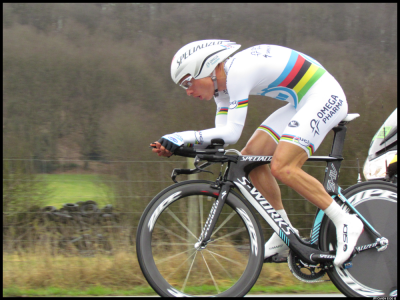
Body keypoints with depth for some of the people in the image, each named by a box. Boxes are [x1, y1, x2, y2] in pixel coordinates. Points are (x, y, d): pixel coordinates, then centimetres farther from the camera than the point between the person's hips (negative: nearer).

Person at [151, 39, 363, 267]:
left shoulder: (238, 71, -23)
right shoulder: (223, 82, 6)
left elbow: (232, 133, -26)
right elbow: (223, 133, 4)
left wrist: (182, 137, -25)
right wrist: (176, 144, -7)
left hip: (325, 96, -10)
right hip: (303, 103, 10)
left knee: (281, 167, -21)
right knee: (251, 158, 3)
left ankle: (346, 222, -12)